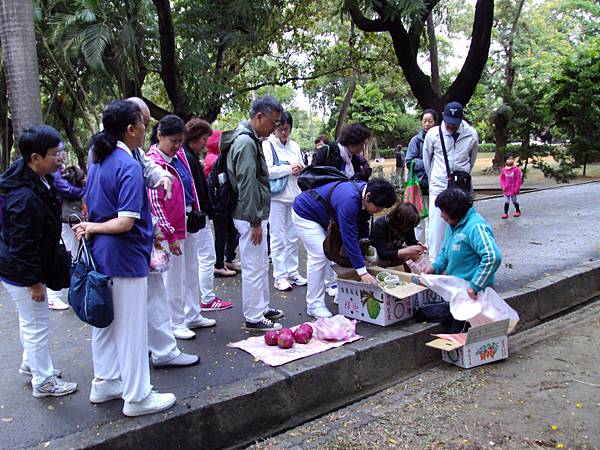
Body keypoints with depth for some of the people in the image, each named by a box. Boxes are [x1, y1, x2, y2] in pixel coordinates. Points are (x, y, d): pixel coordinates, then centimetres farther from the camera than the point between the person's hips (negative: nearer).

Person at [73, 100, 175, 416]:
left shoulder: (97, 160, 8)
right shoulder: (129, 166, -19)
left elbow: (87, 205, 19)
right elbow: (126, 222, -24)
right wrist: (92, 228, -10)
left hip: (100, 253, 9)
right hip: (124, 257, -9)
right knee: (131, 327, 2)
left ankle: (104, 383, 35)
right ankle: (137, 397, 15)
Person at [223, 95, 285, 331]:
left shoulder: (250, 139, 14)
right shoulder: (245, 142, -19)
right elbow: (247, 185, -23)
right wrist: (255, 221, -20)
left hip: (255, 214, 11)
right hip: (250, 216, -11)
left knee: (261, 264, 20)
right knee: (253, 267, -2)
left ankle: (262, 307, 32)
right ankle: (253, 318, 8)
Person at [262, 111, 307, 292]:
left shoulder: (294, 146, 14)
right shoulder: (267, 145, -3)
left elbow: (302, 169, 21)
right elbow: (266, 171, -14)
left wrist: (299, 169, -2)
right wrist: (289, 168, -12)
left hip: (294, 196, 5)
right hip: (276, 197, -5)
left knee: (293, 237, 10)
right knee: (278, 238, -2)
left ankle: (292, 272, 20)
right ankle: (279, 276, 5)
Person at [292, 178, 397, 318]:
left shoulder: (364, 192, -11)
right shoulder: (349, 200, -39)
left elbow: (362, 227, 3)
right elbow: (349, 237, -38)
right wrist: (362, 272, -36)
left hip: (324, 218, 9)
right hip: (305, 214, -9)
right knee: (319, 256, -15)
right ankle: (314, 306, -8)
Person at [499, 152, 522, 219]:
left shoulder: (516, 169, -10)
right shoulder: (503, 170, 1)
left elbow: (519, 179, -9)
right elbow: (502, 179, 9)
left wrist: (517, 188, -11)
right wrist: (503, 186, -3)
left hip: (513, 190, -3)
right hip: (506, 189, 3)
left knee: (514, 201, 11)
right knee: (506, 202, 2)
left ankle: (518, 211, 32)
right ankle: (505, 213, 6)